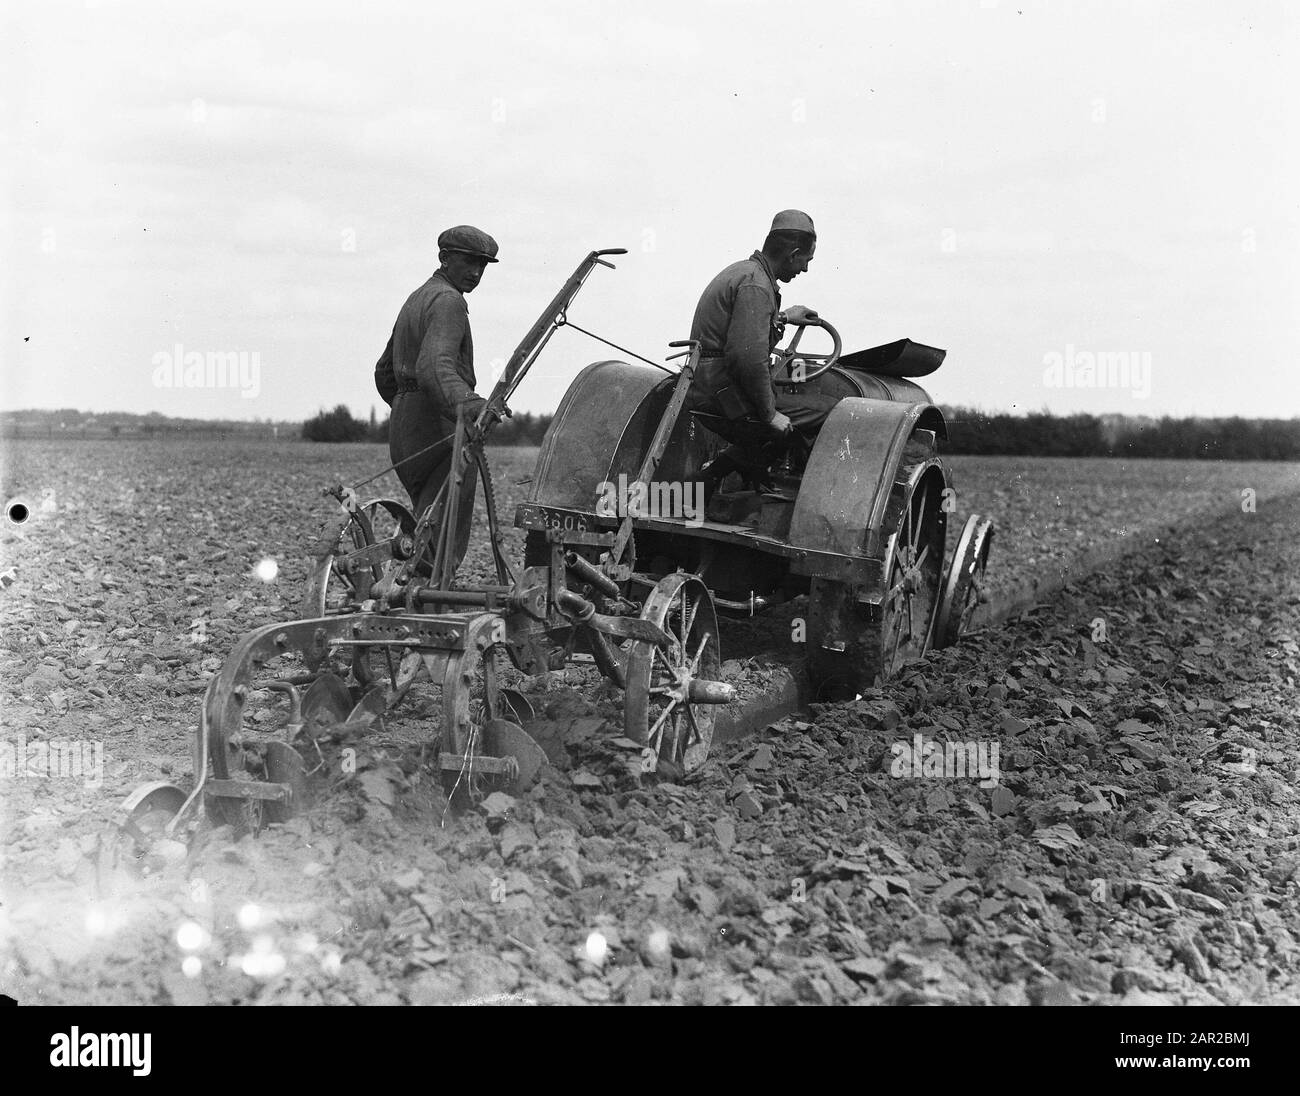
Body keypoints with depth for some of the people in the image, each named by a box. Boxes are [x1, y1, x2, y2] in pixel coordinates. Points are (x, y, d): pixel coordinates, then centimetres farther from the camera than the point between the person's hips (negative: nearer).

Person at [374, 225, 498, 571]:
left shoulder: (416, 299, 23)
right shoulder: (448, 300, -9)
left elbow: (385, 373, 32)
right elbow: (435, 364, -28)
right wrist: (465, 403, -45)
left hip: (402, 426, 10)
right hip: (441, 429, -10)